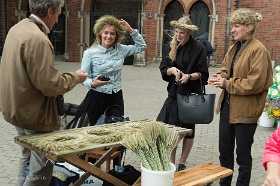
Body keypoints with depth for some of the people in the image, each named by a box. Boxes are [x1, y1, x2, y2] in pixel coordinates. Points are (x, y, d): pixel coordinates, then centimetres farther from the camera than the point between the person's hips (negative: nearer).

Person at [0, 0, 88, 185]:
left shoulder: (18, 28, 6)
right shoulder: (38, 39, -25)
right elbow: (50, 85, -26)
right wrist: (76, 77, -9)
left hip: (19, 107, 10)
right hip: (34, 114, -10)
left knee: (28, 157, 26)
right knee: (42, 168, 2)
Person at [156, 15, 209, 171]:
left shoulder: (198, 48, -9)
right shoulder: (170, 47, 4)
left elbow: (203, 73, -8)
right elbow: (163, 70, 5)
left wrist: (189, 76, -25)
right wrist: (171, 70, -16)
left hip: (191, 94, -3)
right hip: (174, 93, 3)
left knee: (188, 129, 9)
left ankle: (182, 163, 23)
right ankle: (171, 162, 18)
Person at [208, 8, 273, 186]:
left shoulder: (258, 50, -15)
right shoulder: (233, 48, 10)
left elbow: (255, 83, -22)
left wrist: (227, 84, -18)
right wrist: (220, 77, -5)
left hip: (245, 110, -8)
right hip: (227, 106, 8)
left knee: (243, 155, 8)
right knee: (225, 151, 19)